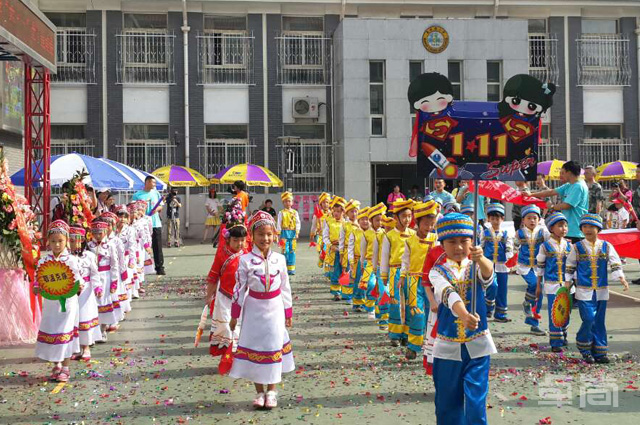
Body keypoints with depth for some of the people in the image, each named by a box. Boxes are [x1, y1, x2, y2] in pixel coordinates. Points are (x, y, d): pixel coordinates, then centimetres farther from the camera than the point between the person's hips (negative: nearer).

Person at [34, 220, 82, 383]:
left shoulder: (71, 260, -5)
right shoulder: (43, 261, 1)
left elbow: (78, 282, -3)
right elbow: (37, 282, 4)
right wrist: (37, 289, -16)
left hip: (67, 303, -3)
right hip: (49, 303, 3)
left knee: (66, 333, 1)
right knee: (51, 332, 9)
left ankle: (65, 368, 13)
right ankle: (56, 365, 26)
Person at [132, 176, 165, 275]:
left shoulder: (156, 193, 11)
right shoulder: (137, 195, 0)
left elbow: (160, 206, 15)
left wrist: (157, 209, -6)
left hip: (156, 224, 3)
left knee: (157, 247, 2)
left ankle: (160, 268, 7)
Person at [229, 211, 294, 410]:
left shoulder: (279, 259, -3)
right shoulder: (245, 260, -8)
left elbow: (285, 287, 5)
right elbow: (239, 288, -5)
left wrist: (288, 314, 8)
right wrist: (234, 316, -4)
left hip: (274, 309, 1)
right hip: (254, 309, -1)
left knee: (274, 348, 6)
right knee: (254, 348, 6)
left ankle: (271, 391, 20)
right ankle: (260, 392, 19)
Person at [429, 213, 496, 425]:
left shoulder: (475, 266, -1)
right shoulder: (438, 271, -5)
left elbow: (488, 274, -26)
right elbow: (448, 294, -25)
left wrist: (480, 259, -50)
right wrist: (463, 315, -46)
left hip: (477, 344, 0)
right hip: (448, 345, 0)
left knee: (476, 399, -3)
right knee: (447, 400, 10)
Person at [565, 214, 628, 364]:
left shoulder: (606, 247, 4)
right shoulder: (577, 247, 0)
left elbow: (615, 264, 2)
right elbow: (570, 267, 7)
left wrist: (621, 278, -12)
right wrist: (568, 282, 4)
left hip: (601, 291, 3)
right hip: (584, 291, -3)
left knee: (599, 322, 7)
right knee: (589, 320, -11)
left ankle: (599, 352, 15)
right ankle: (584, 348, 10)